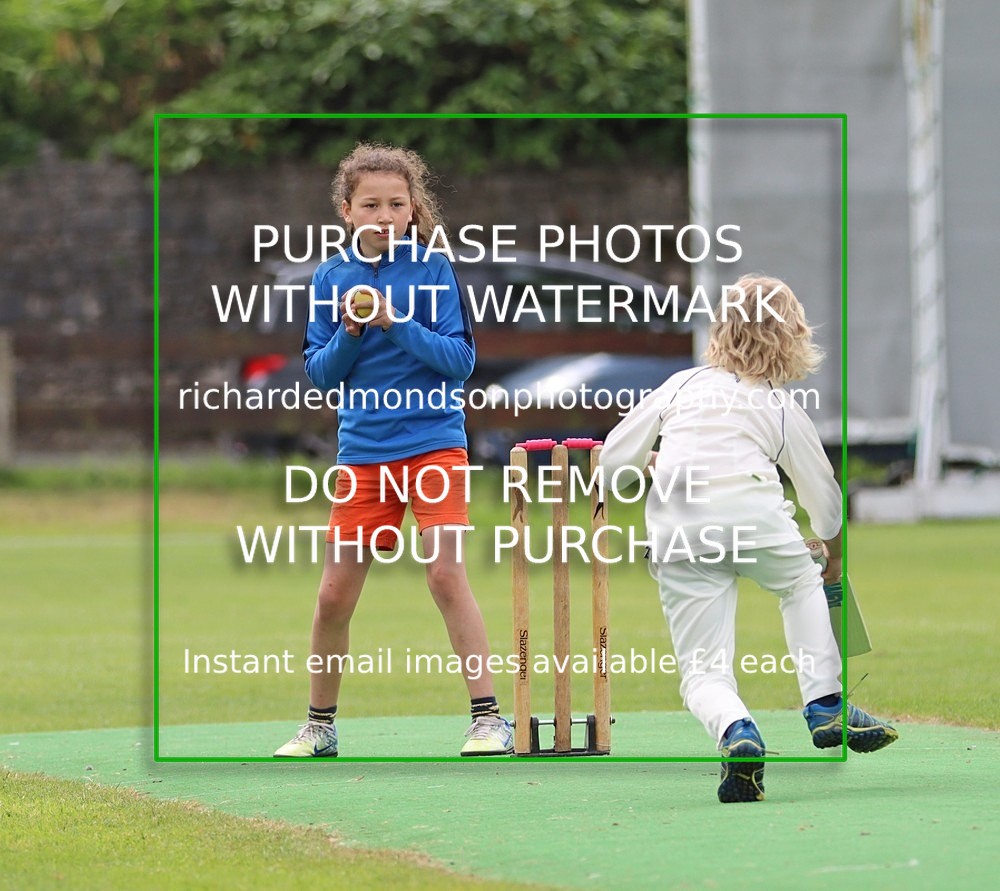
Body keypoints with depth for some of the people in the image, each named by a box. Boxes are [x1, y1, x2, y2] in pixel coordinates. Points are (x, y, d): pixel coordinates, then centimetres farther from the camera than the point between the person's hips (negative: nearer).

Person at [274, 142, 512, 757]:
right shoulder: (332, 276, 5)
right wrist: (349, 334, -12)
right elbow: (319, 373, 7)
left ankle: (489, 718, -9)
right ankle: (320, 726, 20)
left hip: (434, 443, -4)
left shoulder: (432, 268, -4)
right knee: (334, 595, 4)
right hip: (362, 451, 4)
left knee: (447, 574, -15)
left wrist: (397, 324, -20)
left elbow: (462, 360, -9)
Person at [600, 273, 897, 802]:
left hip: (677, 535, 0)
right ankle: (824, 706, 25)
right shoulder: (783, 408, 17)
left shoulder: (682, 385, 20)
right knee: (804, 583, 33)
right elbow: (824, 500, 24)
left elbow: (613, 457, 17)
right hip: (754, 518, 0)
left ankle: (735, 731, -29)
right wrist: (834, 555, 44)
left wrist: (659, 465, 39)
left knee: (702, 673, 4)